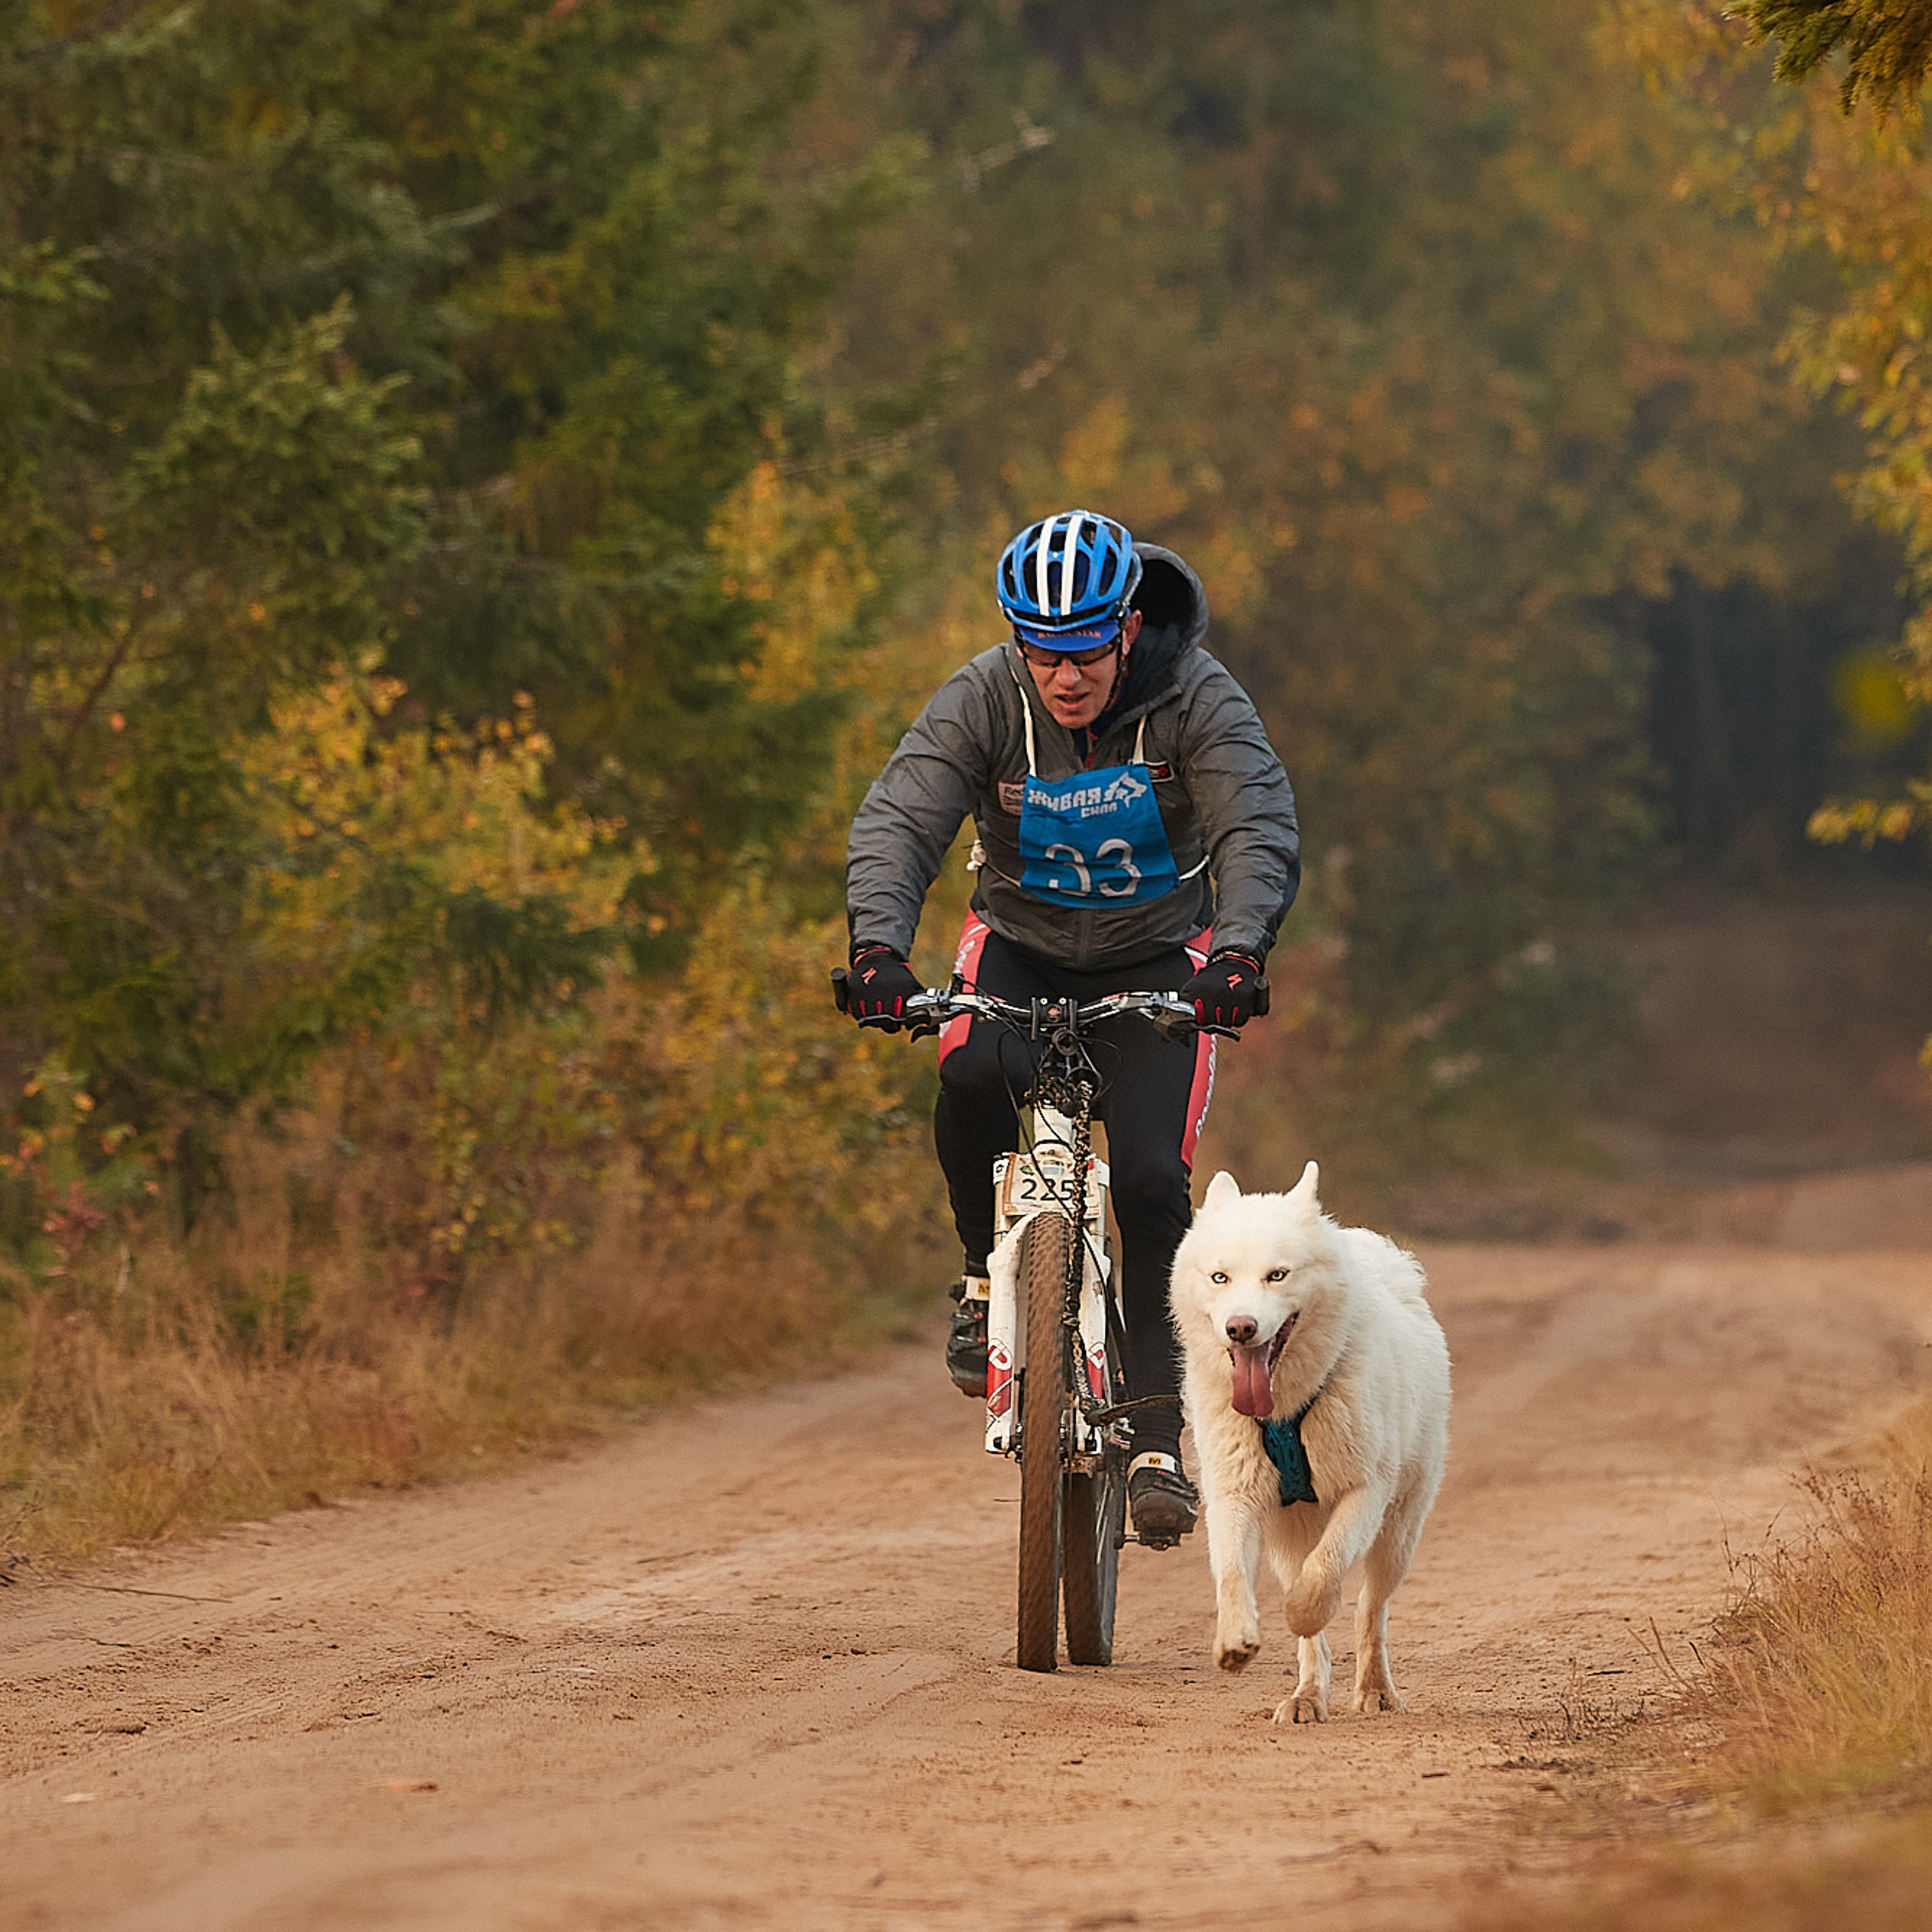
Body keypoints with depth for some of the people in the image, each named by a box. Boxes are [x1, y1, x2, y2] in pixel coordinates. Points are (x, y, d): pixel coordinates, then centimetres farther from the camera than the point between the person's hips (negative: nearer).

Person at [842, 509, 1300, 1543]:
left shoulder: (1199, 702, -21)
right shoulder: (980, 700, -19)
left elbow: (1261, 834, -30)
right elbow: (896, 824, -27)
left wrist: (1239, 955, -49)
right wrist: (878, 946, -45)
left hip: (1156, 962, -1)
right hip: (1020, 946, 1)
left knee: (1150, 1183, -17)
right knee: (973, 1075, -32)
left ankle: (1157, 1443, -10)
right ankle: (988, 1272, -5)